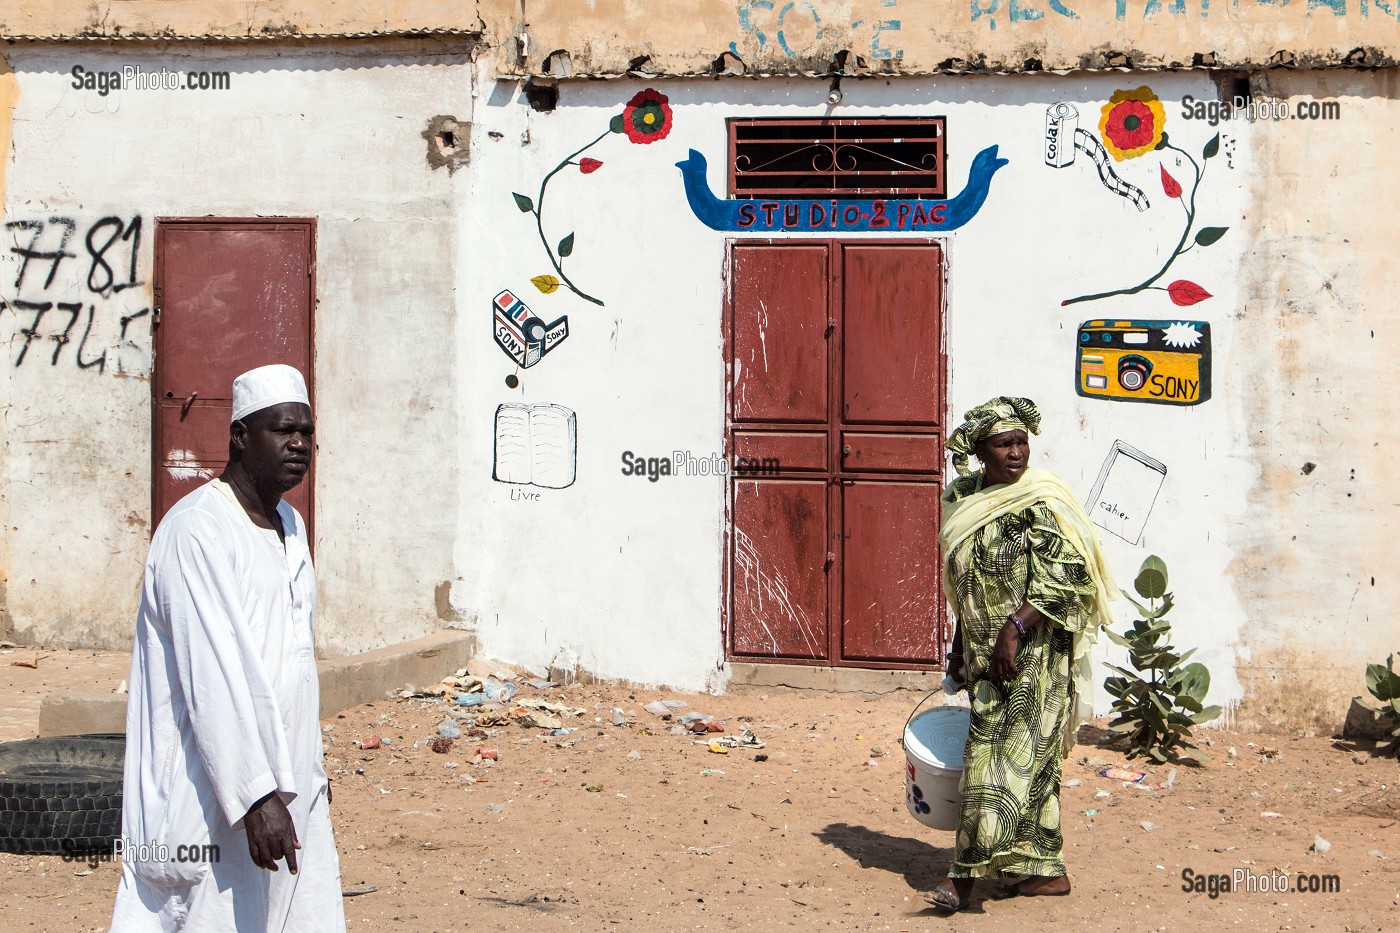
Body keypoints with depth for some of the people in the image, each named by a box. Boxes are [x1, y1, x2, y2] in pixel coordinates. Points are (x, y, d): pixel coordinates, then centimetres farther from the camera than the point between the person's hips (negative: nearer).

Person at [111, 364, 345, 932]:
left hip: (291, 790, 8)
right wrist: (255, 795, -29)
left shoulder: (289, 528, 14)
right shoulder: (197, 532, -15)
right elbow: (214, 675, -23)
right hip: (210, 800, -8)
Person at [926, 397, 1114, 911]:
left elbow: (1063, 579, -18)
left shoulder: (1041, 502, -12)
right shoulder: (963, 500, 9)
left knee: (1004, 757, -8)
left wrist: (1015, 628, -24)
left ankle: (967, 872, -8)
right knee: (1033, 759, 11)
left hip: (1034, 655, -7)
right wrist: (960, 647, 20)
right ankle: (1046, 869, 17)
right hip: (987, 657, 7)